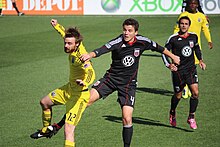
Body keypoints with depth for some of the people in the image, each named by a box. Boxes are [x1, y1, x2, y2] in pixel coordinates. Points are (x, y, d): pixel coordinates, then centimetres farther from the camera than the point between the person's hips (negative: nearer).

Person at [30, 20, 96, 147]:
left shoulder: (80, 57, -31)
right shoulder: (72, 49, -7)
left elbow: (91, 73, -48)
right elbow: (66, 35, 18)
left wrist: (85, 82, -69)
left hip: (79, 95, -10)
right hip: (69, 89, 10)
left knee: (69, 129, -21)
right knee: (44, 102, 29)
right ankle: (47, 129, 52)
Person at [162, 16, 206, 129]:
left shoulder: (193, 37, 3)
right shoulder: (173, 38, -8)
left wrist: (200, 60, 13)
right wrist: (168, 64, -15)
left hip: (191, 69, 3)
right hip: (178, 70, -3)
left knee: (195, 92, -13)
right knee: (178, 95, 7)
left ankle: (191, 117, 3)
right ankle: (172, 113, 38)